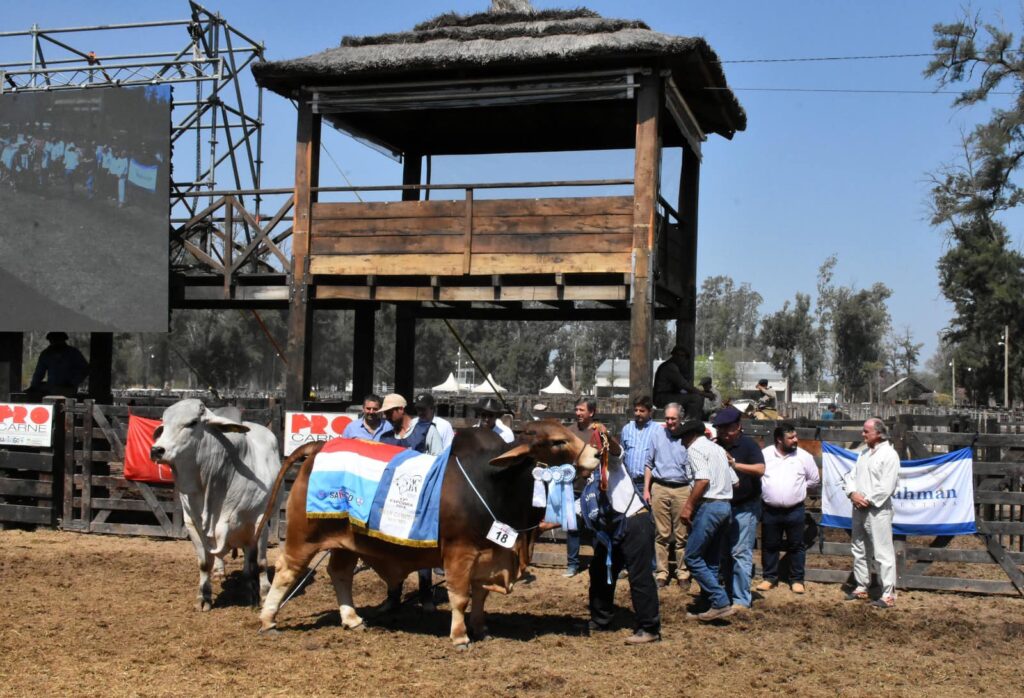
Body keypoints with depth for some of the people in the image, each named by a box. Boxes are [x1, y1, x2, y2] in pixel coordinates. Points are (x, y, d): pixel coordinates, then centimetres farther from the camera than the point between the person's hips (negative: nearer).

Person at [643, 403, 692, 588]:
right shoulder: (658, 435, 8)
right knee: (661, 534, 4)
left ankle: (683, 573, 11)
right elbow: (649, 464, 13)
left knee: (682, 535, 2)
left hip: (682, 489, -1)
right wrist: (646, 489, 8)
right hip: (660, 488, 1)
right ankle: (661, 572, 9)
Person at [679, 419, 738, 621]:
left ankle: (721, 603, -10)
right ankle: (706, 606, 17)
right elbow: (734, 480, 15)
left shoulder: (695, 448, -6)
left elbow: (703, 479, -19)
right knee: (711, 560, 13)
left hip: (709, 505, -9)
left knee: (693, 557, -4)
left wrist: (688, 506, -15)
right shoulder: (718, 449, 20)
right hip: (725, 505, 9)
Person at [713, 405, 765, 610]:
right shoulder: (716, 446, 6)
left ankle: (741, 599, -5)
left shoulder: (748, 445, -8)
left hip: (745, 507, -6)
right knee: (724, 553, 12)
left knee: (740, 552, -9)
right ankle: (728, 594, 23)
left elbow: (760, 469, -22)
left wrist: (736, 465, -29)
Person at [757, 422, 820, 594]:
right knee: (769, 546, 10)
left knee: (796, 546, 7)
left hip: (794, 510, 0)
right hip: (770, 510, 0)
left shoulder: (804, 456, -2)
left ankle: (796, 580, 18)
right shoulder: (764, 455, -3)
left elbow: (814, 479, 10)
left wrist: (800, 488, 6)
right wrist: (764, 490, 2)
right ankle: (769, 577, 23)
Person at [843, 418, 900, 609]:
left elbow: (886, 487, -18)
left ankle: (888, 595, -1)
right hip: (859, 509, 8)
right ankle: (861, 587, 29)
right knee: (859, 550, 17)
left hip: (877, 510, -8)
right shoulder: (864, 452, 13)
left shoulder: (889, 455, -12)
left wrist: (867, 500, -14)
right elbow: (850, 476, 11)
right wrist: (853, 493, -7)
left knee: (883, 553, -6)